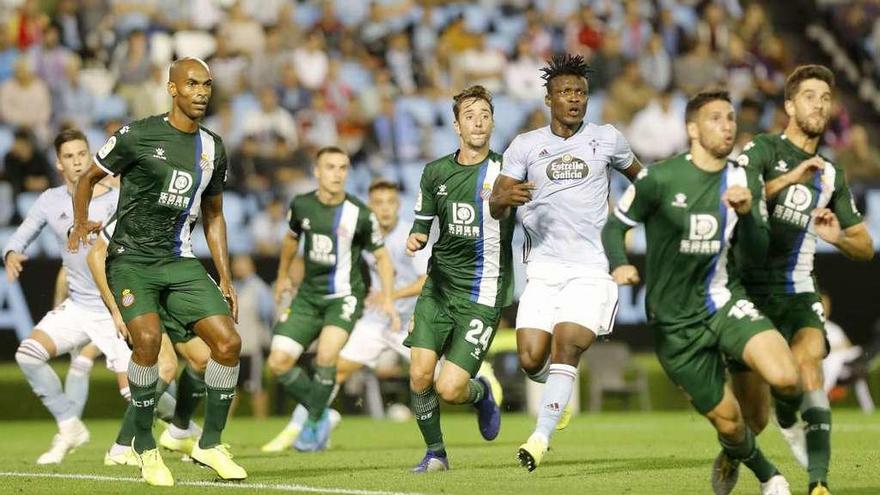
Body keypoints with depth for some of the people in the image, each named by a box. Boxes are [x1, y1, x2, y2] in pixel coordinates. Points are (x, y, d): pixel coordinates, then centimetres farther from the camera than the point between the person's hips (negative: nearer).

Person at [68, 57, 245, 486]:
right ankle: (145, 446, -8)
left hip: (181, 262, 5)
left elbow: (213, 214, 19)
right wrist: (80, 222, -10)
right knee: (148, 339, -27)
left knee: (228, 342, -11)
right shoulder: (137, 136, -7)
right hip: (131, 258, -5)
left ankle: (210, 444, 6)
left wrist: (225, 279, 14)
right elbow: (89, 178, 6)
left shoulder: (213, 148, 10)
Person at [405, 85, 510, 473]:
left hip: (482, 294, -4)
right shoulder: (436, 172, 8)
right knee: (419, 375, -8)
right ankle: (435, 453, 15)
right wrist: (415, 239, -3)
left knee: (449, 389, -12)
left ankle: (480, 393, 25)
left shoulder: (505, 171, -5)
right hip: (439, 286, 4)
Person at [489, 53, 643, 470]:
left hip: (592, 268, -1)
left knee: (566, 347, -18)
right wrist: (506, 197, -21)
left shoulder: (606, 139, 6)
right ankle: (559, 394, 29)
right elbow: (495, 208, 0)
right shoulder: (525, 145, 6)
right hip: (543, 268, 1)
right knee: (531, 359, -5)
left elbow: (638, 174, 27)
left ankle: (541, 435, -16)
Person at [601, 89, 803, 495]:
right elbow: (615, 225, 1)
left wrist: (746, 214, -22)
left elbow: (755, 255, -3)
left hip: (725, 302, 2)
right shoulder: (660, 179, -8)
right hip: (676, 321, -2)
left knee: (784, 378, -24)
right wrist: (620, 265, -18)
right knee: (728, 421, -3)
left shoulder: (745, 183, 2)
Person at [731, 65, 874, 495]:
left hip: (796, 290, 3)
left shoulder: (831, 175, 12)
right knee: (754, 419, -1)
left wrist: (837, 237, -6)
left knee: (809, 358, -30)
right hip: (748, 289, -3)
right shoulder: (764, 150, -4)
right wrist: (790, 178, -30)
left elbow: (866, 248, 16)